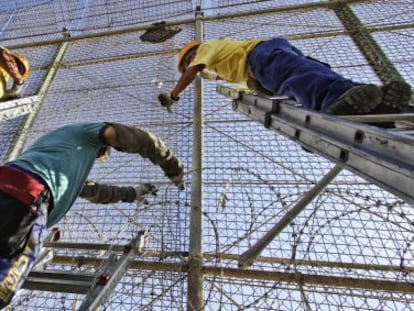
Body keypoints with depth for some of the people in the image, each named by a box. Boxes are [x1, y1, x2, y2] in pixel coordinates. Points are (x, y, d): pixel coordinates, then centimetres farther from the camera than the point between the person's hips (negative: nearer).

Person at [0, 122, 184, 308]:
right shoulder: (88, 130, 20)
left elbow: (90, 189, 46)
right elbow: (139, 139, 7)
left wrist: (133, 194, 55)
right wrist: (174, 170, 20)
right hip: (25, 195, -9)